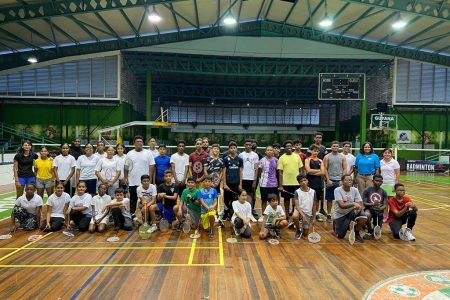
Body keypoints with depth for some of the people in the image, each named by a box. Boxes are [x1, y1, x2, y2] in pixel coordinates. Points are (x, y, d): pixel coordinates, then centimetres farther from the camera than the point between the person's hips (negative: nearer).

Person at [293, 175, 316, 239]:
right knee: (294, 216, -39)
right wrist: (303, 215, -30)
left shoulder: (313, 192, -6)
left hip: (308, 214, 2)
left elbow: (314, 206, 3)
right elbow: (297, 206, -18)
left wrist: (314, 218, 4)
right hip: (299, 211, -2)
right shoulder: (297, 192, -13)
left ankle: (302, 228, 41)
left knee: (305, 234, 4)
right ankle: (298, 230, -7)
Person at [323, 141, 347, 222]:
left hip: (340, 181, 1)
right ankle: (328, 215, 13)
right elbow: (325, 169, -3)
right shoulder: (327, 157, 1)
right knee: (329, 199, 5)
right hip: (330, 180, -1)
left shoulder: (342, 157, 7)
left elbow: (345, 169, 3)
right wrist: (328, 180, -11)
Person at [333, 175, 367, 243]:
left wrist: (359, 207, -32)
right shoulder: (337, 190, -18)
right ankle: (336, 224, 31)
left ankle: (356, 233, 2)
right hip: (340, 214, -3)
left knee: (363, 218, -27)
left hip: (351, 212, 3)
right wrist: (353, 204, -42)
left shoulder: (355, 190, -5)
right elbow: (341, 205, -28)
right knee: (340, 236, -3)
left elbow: (360, 204, -9)